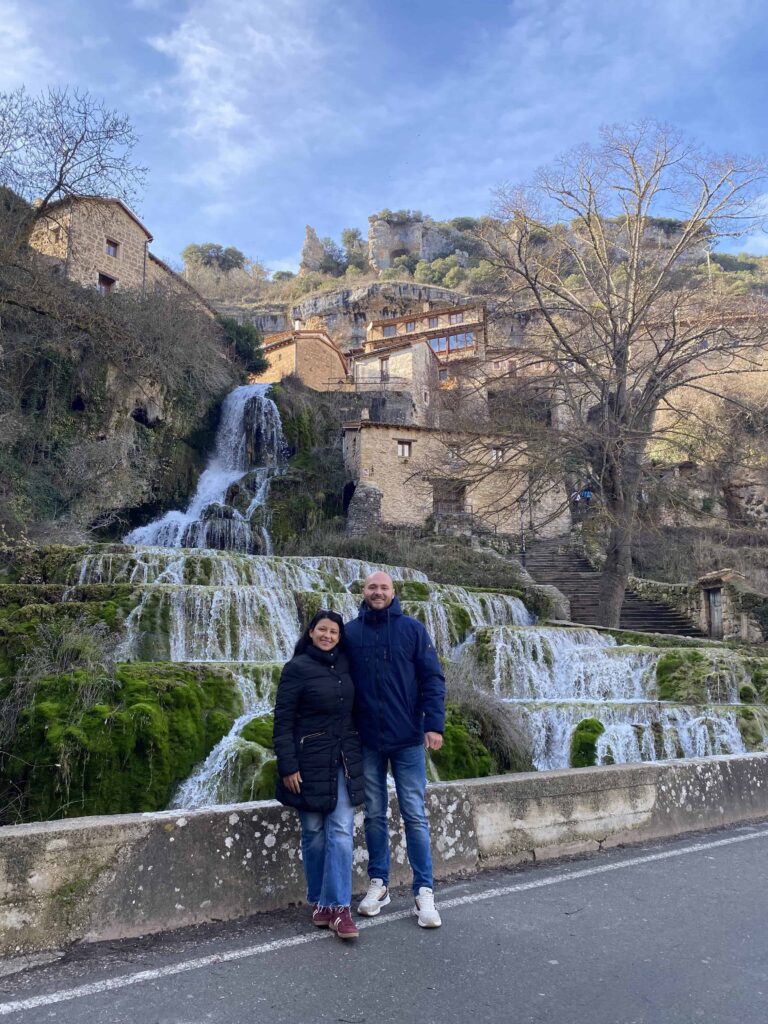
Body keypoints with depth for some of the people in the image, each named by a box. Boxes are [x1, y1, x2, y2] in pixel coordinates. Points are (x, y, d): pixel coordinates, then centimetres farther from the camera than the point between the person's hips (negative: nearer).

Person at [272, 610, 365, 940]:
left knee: (340, 832, -2)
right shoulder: (297, 668, -8)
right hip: (310, 762, -3)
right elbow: (282, 721, -9)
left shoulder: (345, 665, 6)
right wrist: (287, 767, -12)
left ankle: (338, 906, 2)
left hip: (345, 761, 4)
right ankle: (319, 901, 22)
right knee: (314, 833, 6)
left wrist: (357, 756, 13)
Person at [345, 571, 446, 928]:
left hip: (407, 739, -2)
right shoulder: (350, 633, 2)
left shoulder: (412, 629, -2)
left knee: (414, 815, 3)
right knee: (374, 815, 12)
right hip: (367, 741, 2)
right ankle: (378, 883, 26)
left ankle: (424, 891, 12)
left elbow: (433, 678, -4)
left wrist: (434, 724, -13)